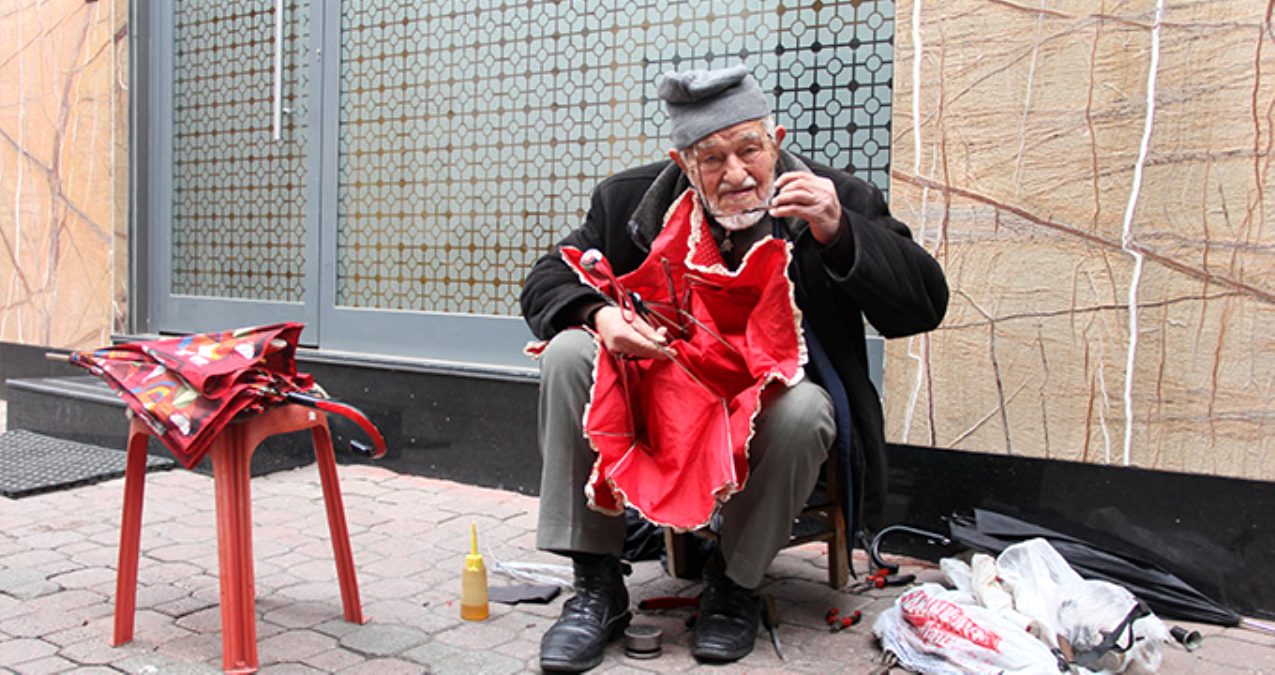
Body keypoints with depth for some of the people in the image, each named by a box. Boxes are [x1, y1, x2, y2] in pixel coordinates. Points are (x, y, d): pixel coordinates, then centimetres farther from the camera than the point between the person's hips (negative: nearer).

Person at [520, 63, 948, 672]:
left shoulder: (839, 201, -8)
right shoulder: (630, 200, -3)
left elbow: (925, 307, -11)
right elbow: (546, 283, 0)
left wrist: (839, 234, -28)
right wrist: (598, 314, -25)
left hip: (774, 406, -2)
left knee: (801, 408, -36)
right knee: (569, 353, -21)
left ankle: (735, 585, -8)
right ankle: (596, 585, -14)